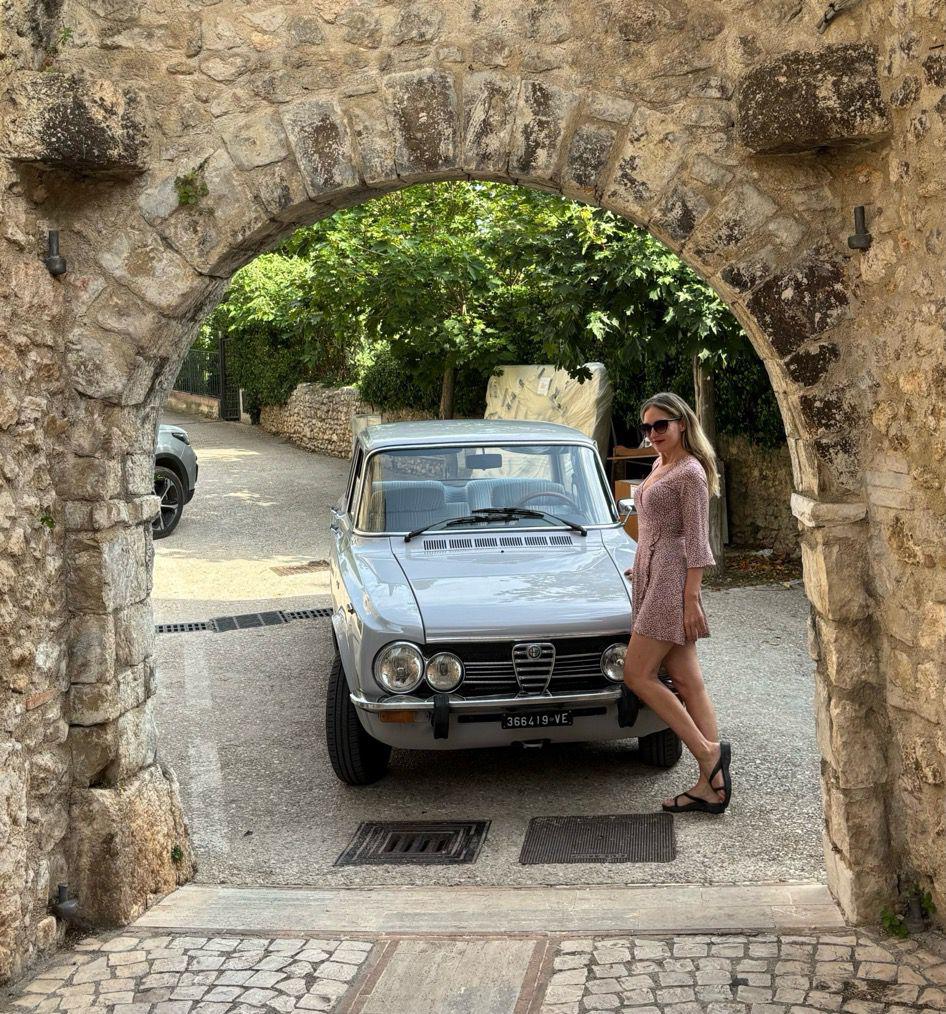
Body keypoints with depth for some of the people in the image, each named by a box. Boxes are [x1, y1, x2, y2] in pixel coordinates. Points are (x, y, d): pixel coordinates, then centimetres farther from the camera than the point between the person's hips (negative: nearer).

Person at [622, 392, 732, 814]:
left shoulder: (690, 472, -10)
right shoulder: (660, 466, 17)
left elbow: (695, 541, -14)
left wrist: (691, 598, -17)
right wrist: (641, 568, 28)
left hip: (672, 581, -9)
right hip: (652, 578, 9)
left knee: (637, 675, -9)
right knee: (687, 683, 5)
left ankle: (708, 751, -5)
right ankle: (711, 784, 5)